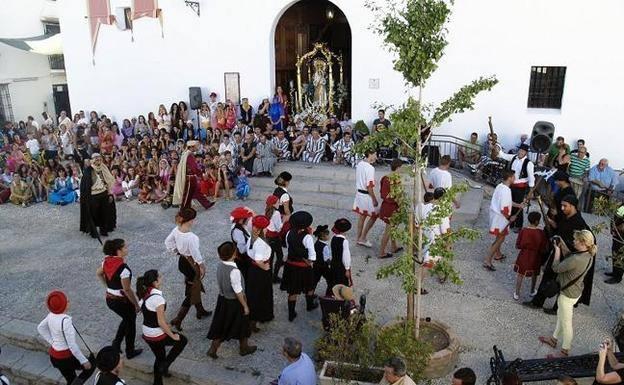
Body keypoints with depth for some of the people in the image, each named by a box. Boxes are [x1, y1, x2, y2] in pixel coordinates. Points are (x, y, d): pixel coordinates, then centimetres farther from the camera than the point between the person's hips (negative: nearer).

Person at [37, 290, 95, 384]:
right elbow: (72, 345, -26)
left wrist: (53, 342, 13)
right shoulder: (65, 321, -31)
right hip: (65, 357, -8)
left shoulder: (52, 315, -6)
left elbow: (40, 328, 14)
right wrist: (84, 361, -16)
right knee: (91, 365, 11)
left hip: (54, 355, 8)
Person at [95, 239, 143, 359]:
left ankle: (116, 343, 32)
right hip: (122, 301, -7)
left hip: (109, 299, 7)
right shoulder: (123, 267, -30)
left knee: (126, 319, 30)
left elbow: (98, 273, 14)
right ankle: (130, 352, 32)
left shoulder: (107, 261, -6)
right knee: (131, 323, 17)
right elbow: (127, 289, -26)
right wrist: (137, 304, -14)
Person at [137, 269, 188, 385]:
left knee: (159, 357, 26)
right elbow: (161, 322, -24)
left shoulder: (143, 294, -1)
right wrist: (172, 335, -11)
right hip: (157, 335, -8)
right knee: (182, 340, 15)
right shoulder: (158, 298, -27)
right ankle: (164, 366, 12)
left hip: (147, 334, 8)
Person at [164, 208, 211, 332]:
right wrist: (202, 266, -8)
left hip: (182, 261, 8)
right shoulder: (191, 237, -33)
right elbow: (196, 254, -23)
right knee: (191, 293, 8)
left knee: (195, 287, 27)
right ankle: (177, 320, 12)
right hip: (191, 264, -8)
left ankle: (200, 311, 45)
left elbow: (168, 242, 5)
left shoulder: (176, 230, -10)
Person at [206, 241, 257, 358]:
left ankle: (213, 349, 26)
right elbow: (238, 292, -24)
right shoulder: (234, 271, -32)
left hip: (222, 299, 7)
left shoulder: (220, 266, -9)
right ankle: (244, 348, 37)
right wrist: (245, 306, -14)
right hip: (234, 302, -7)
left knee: (221, 325, 21)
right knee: (241, 325, 17)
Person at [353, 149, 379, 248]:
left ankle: (359, 238, 27)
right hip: (367, 195, -8)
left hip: (359, 193, 8)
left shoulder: (359, 164, 4)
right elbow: (369, 186, -23)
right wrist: (374, 199, -17)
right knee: (374, 216, 7)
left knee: (361, 216, 18)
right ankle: (363, 238, 10)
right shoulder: (370, 168, -22)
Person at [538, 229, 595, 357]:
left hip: (568, 294, -9)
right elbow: (569, 259, 9)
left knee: (565, 323, 9)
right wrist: (562, 245, 1)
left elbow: (556, 268, -23)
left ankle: (565, 352, 27)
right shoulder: (588, 256, -6)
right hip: (576, 291, 9)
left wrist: (557, 250, -14)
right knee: (561, 317, 27)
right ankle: (554, 339, 47)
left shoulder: (576, 259, -35)